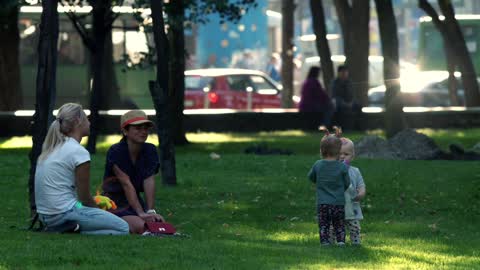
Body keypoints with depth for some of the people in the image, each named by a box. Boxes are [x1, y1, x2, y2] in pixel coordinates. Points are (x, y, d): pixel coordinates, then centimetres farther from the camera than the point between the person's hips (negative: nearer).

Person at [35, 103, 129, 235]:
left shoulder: (50, 148, 13)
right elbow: (85, 198, -9)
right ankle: (76, 233, -14)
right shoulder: (79, 152, -13)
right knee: (123, 228, -4)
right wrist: (98, 210, 11)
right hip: (64, 213, -9)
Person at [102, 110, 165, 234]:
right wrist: (141, 213, -29)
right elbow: (126, 184, -22)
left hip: (136, 200, 7)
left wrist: (151, 211, -19)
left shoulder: (150, 151, 3)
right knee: (140, 226, -32)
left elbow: (149, 181, -7)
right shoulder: (115, 152, -15)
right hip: (115, 202, -7)